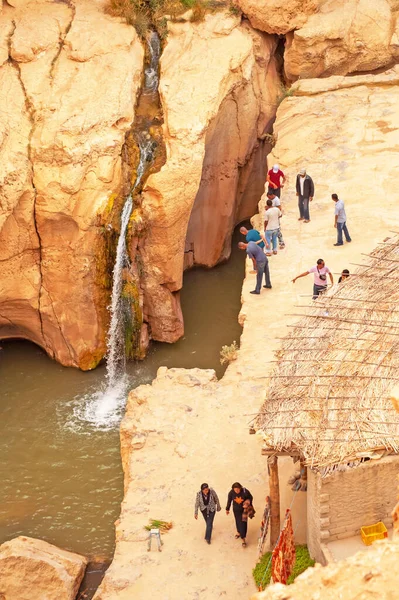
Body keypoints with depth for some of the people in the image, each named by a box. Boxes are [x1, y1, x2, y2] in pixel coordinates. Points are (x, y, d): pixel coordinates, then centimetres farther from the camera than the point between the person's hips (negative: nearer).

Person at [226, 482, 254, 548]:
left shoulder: (245, 492, -27)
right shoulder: (231, 493, -21)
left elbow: (250, 498, -7)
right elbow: (229, 501, -3)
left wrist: (248, 505, -20)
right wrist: (227, 509, 9)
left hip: (244, 510, -2)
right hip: (236, 510, 2)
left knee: (243, 523, -3)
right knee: (238, 521, 21)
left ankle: (243, 538, 8)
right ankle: (239, 532, 49)